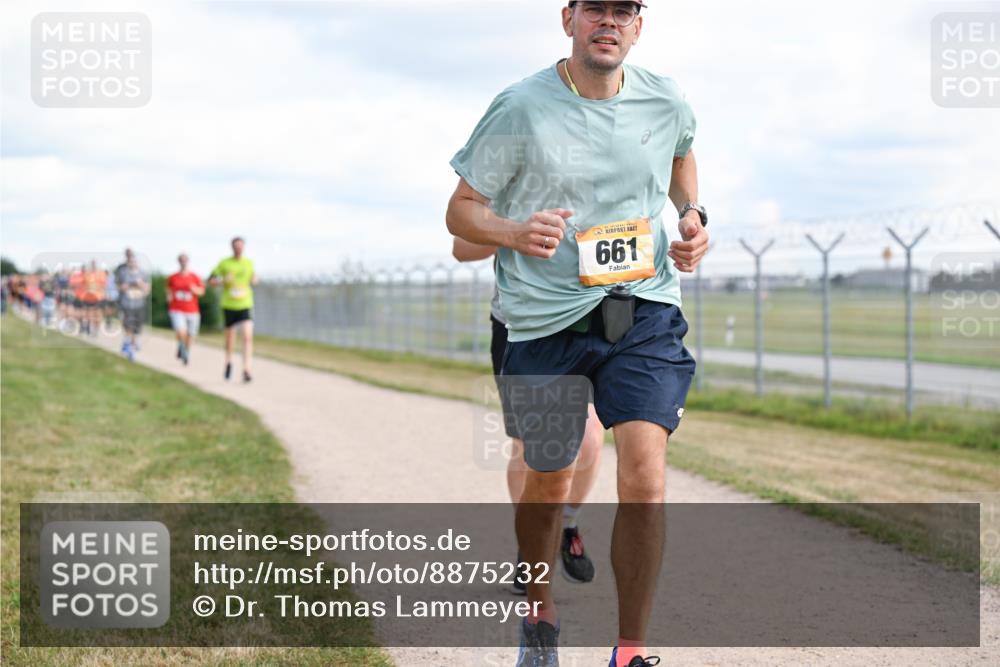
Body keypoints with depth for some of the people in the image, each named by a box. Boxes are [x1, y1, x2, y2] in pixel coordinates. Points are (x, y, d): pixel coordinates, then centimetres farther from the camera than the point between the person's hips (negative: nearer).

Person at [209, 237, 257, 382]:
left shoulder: (249, 263, 6)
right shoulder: (224, 263, -1)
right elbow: (211, 281, 3)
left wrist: (254, 280, 0)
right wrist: (223, 281, -15)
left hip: (245, 305, 0)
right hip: (229, 306, 0)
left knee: (248, 336, -17)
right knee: (230, 337, 11)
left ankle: (246, 370, -19)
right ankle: (228, 362, 39)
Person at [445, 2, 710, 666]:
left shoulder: (667, 102, 1)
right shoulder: (520, 108, -9)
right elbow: (461, 211, -2)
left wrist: (693, 215, 8)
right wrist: (515, 233, -23)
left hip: (646, 313, 1)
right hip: (547, 319, -1)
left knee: (644, 472, -17)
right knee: (549, 484, 12)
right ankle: (540, 613, 42)